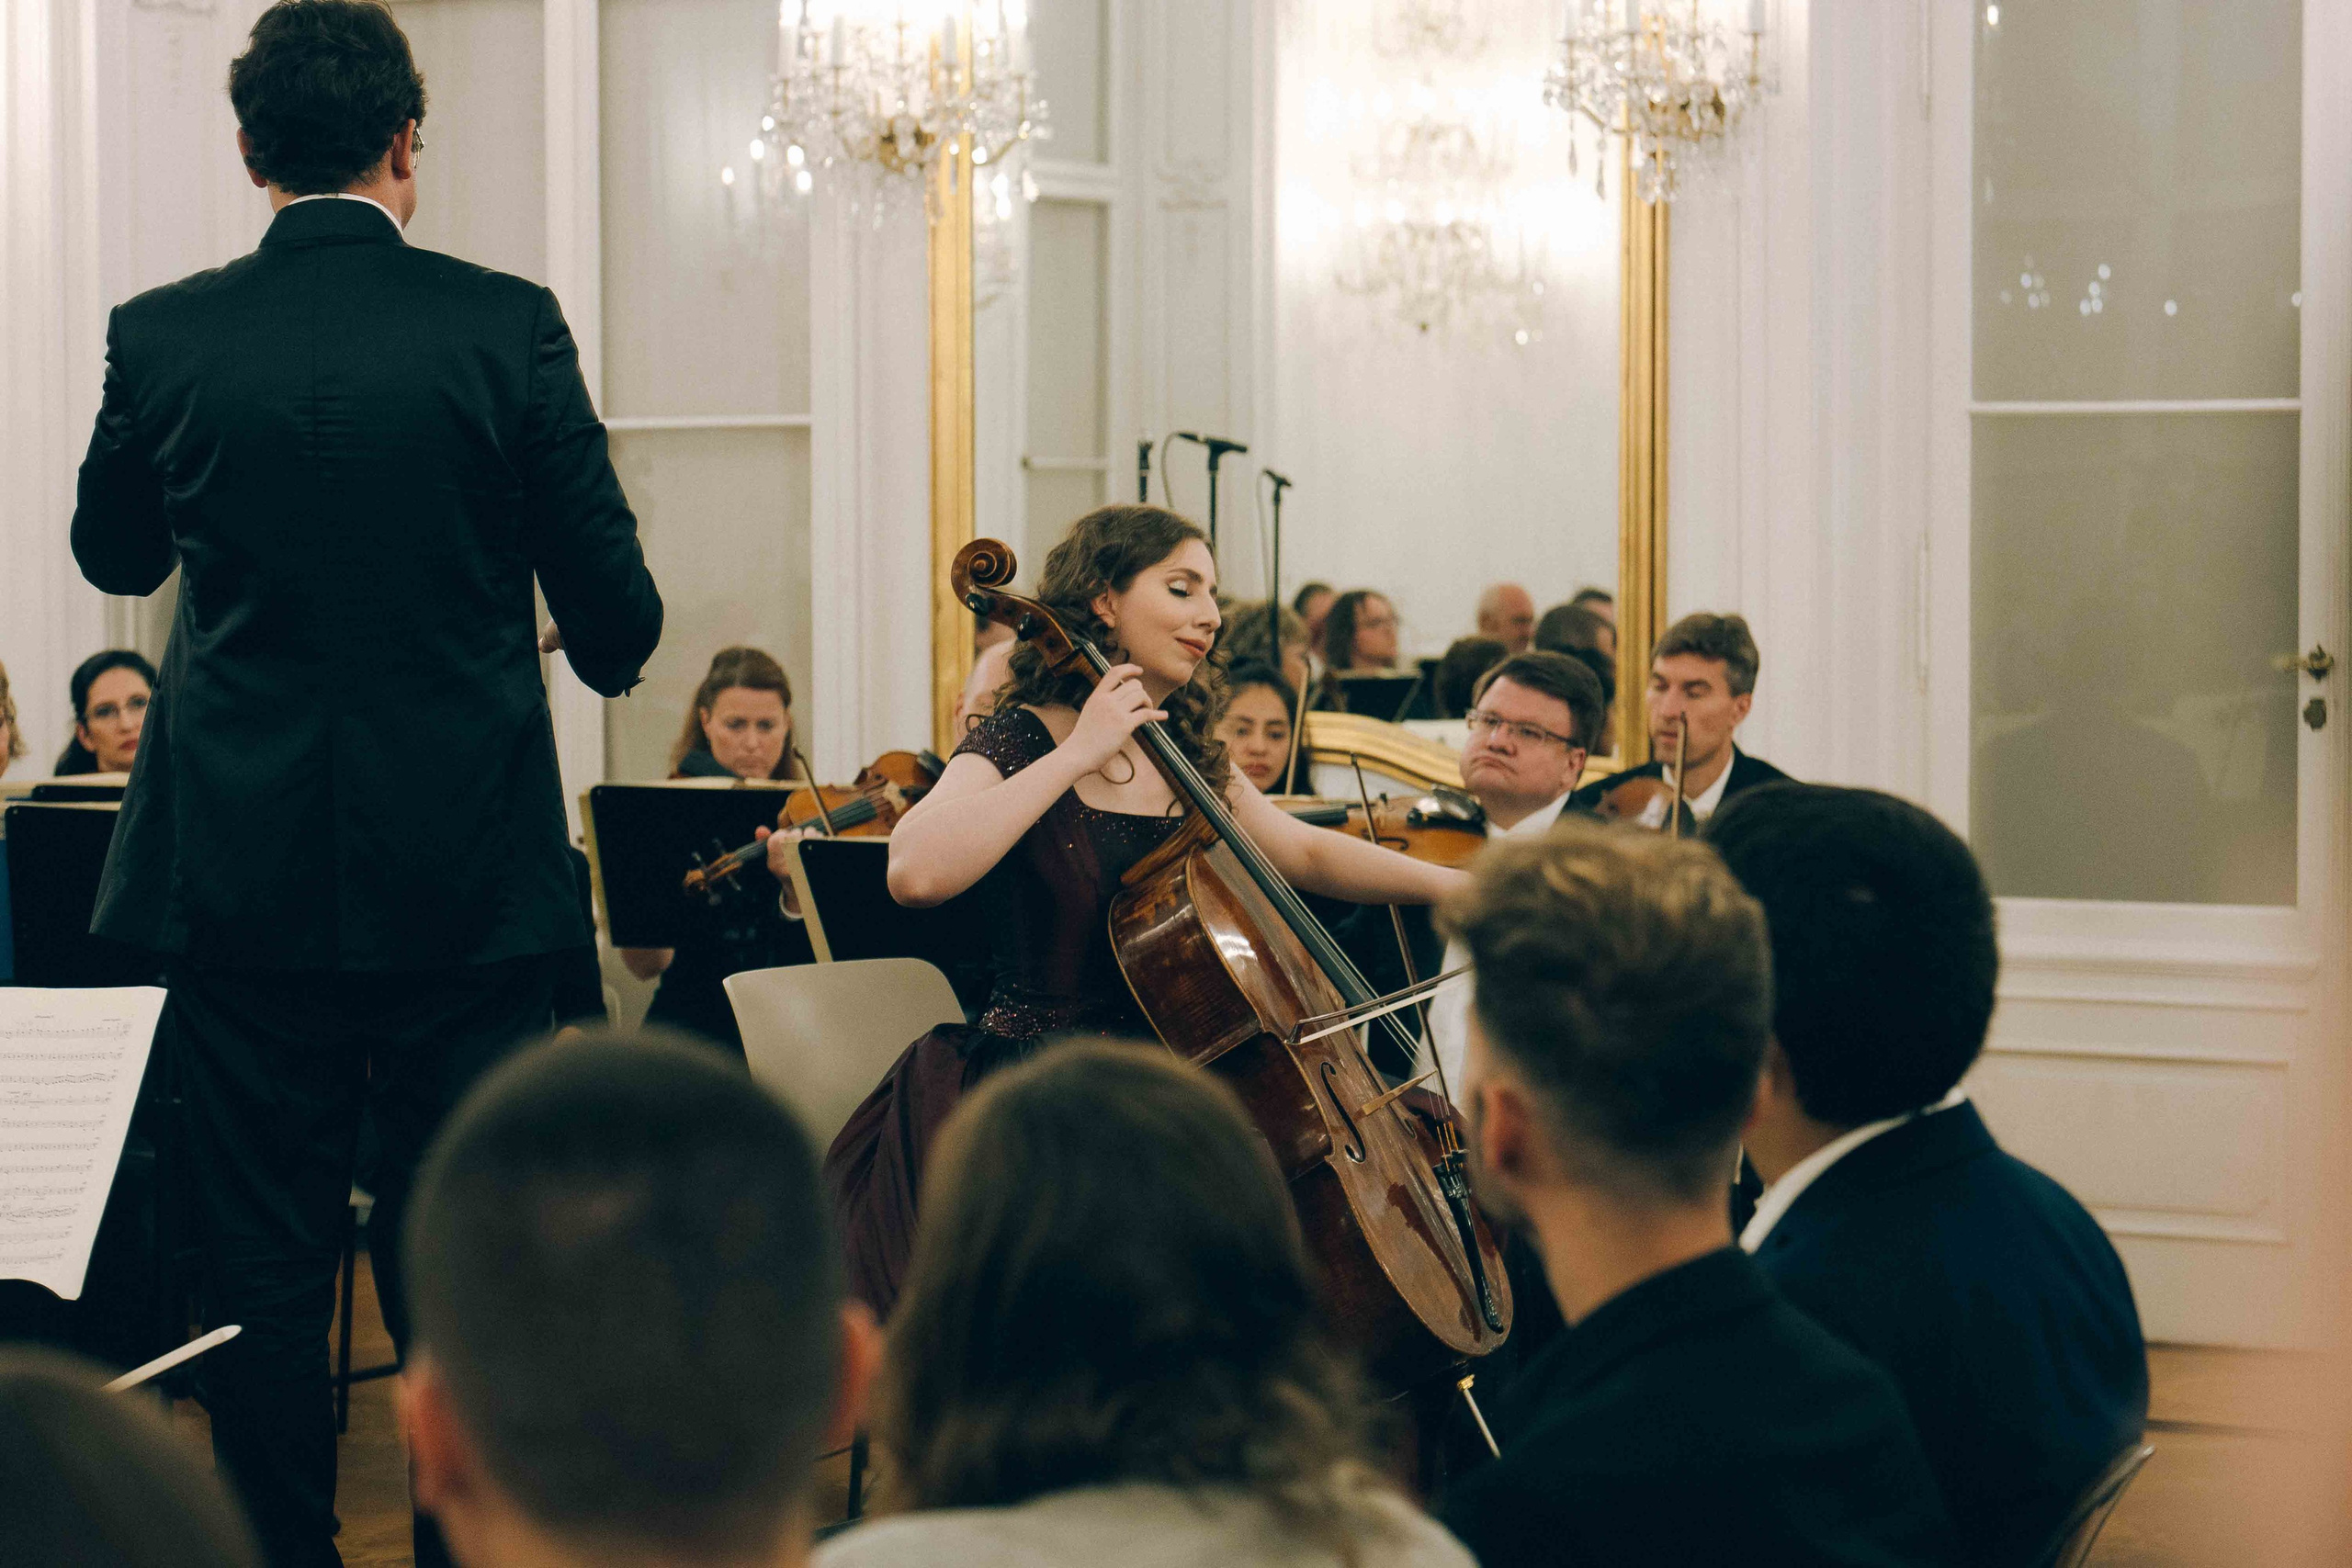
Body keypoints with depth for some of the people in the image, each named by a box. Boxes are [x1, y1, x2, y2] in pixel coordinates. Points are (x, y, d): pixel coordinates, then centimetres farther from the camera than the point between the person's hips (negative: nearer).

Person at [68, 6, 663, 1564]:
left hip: (243, 868, 1)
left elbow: (114, 556, 14)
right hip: (468, 868, -1)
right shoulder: (506, 324, -7)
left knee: (267, 1263, 8)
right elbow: (614, 607, -2)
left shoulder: (163, 336, -3)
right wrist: (606, 653, 20)